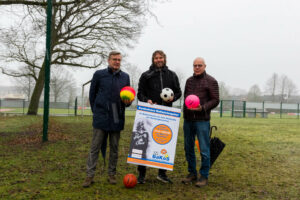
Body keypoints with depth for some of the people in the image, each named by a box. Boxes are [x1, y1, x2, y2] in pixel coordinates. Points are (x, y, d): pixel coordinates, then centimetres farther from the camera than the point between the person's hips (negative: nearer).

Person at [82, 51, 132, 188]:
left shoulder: (125, 77, 10)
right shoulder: (99, 74, 2)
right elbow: (92, 94, 9)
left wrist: (128, 102, -8)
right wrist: (96, 111, 8)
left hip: (117, 118, 3)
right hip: (101, 118, -2)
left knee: (114, 148, 9)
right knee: (95, 147, -1)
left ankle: (112, 174, 20)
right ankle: (90, 175, 5)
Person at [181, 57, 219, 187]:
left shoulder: (211, 81, -2)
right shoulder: (189, 80, 15)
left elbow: (215, 100, -4)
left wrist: (202, 108, -19)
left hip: (202, 120, -5)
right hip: (188, 120, 6)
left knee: (204, 149, -2)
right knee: (188, 148, 10)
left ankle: (204, 176, 10)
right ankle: (192, 173, 23)